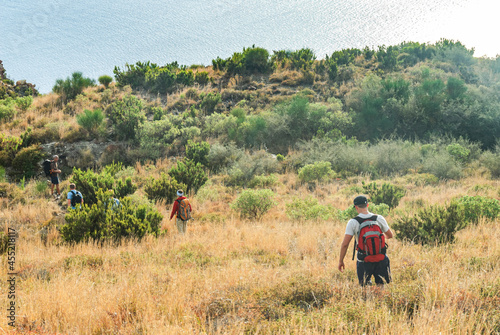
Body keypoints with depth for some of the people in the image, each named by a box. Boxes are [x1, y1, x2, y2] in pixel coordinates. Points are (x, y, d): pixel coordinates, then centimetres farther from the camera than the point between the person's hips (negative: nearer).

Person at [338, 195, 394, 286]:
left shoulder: (353, 222, -9)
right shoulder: (379, 219, -2)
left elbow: (345, 244, -10)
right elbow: (390, 235, 13)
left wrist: (341, 261, 2)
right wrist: (385, 238, 36)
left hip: (364, 260, -2)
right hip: (380, 258, 2)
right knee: (381, 285, 7)